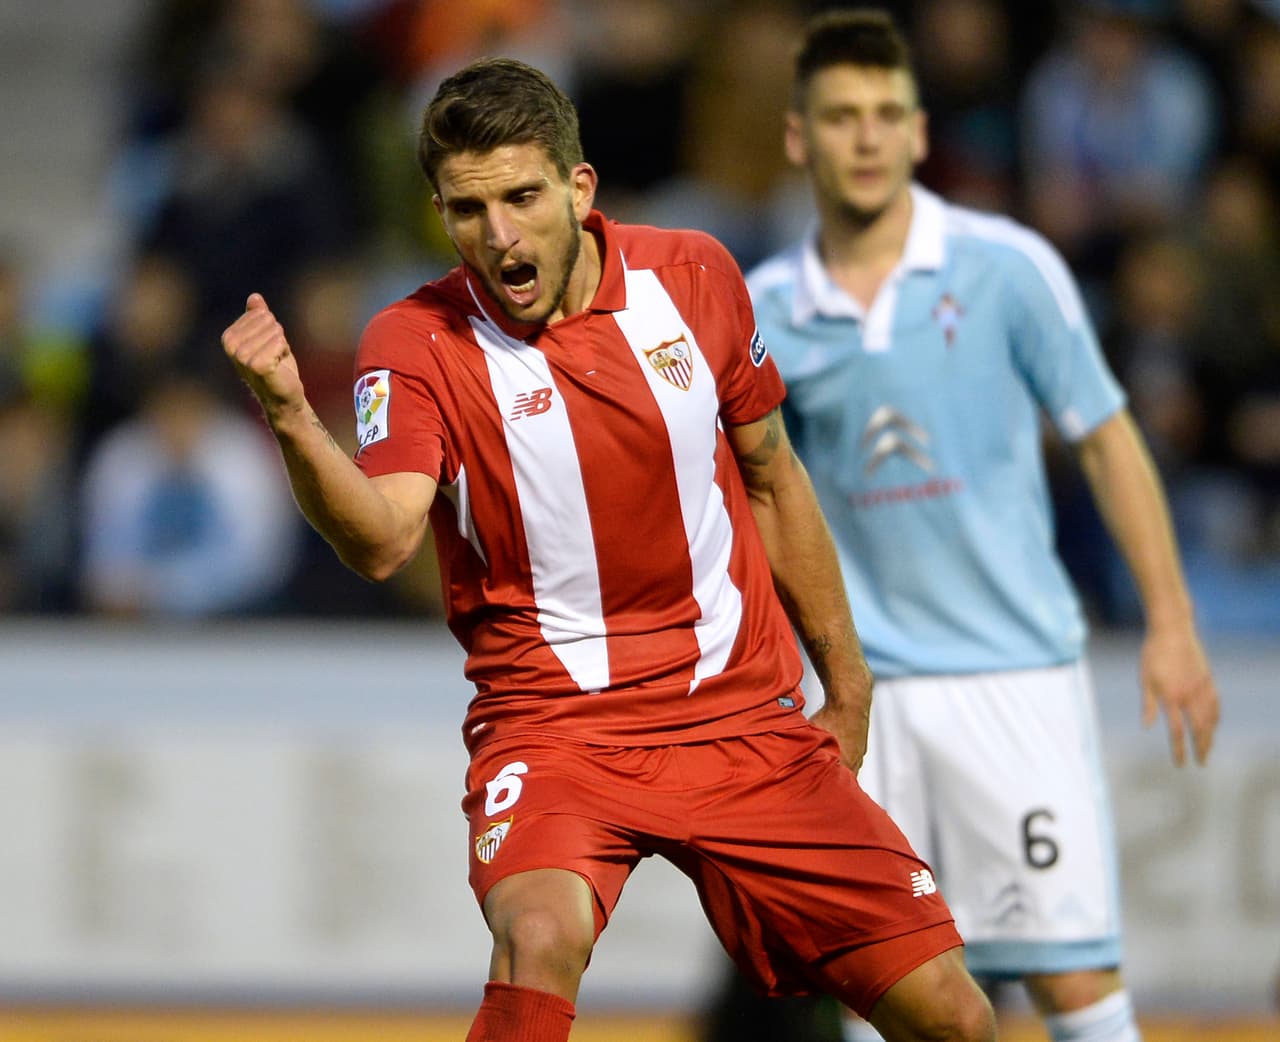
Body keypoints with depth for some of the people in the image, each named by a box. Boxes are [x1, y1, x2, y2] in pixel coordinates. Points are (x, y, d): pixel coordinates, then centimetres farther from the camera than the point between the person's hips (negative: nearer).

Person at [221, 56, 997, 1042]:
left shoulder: (694, 276, 1)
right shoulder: (417, 343, -9)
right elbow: (382, 542, -26)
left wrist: (845, 678, 19)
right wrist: (292, 421, -44)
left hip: (744, 718, 3)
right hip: (553, 728, -3)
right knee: (542, 938, -36)